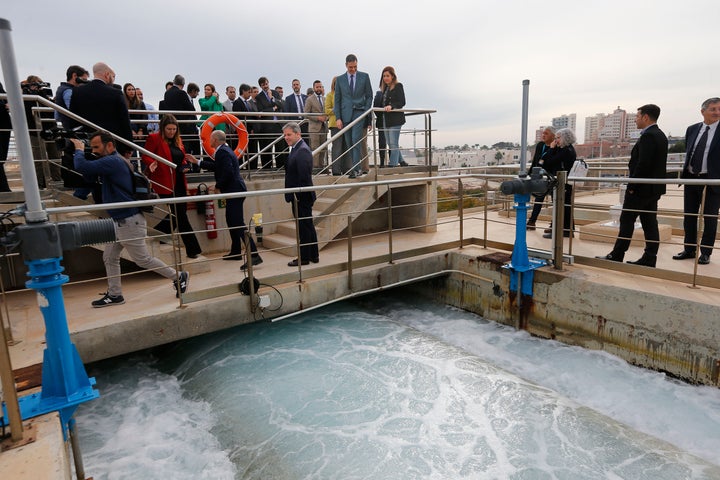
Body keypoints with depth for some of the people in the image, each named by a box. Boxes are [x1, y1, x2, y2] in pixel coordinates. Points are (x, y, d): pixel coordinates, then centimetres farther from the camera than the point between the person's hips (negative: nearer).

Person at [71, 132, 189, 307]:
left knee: (143, 259, 0)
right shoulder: (117, 161, 15)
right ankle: (114, 295, 23)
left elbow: (81, 167, -25)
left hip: (129, 221, -10)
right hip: (120, 220, 10)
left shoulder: (112, 161, -18)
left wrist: (79, 150, -7)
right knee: (110, 258, 14)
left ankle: (179, 277, 11)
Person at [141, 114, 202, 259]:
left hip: (179, 182, 7)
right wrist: (152, 164, -29)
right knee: (180, 215, -5)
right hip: (165, 183, -7)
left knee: (178, 213, 11)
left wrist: (185, 166, 4)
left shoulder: (178, 141, 17)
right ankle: (193, 249, 5)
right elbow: (145, 156, -7)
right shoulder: (154, 138, -4)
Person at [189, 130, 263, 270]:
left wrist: (218, 186, -10)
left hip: (234, 191, -11)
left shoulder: (222, 152, -13)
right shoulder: (224, 150, 18)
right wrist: (197, 162, 35)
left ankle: (254, 255, -19)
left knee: (238, 224, -14)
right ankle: (235, 252, 31)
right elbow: (217, 167, 28)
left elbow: (228, 171, -24)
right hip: (234, 191, 11)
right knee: (232, 221, 20)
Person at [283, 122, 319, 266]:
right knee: (308, 226, 16)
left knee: (304, 226, -1)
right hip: (298, 196, 10)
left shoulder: (302, 150, -16)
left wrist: (298, 195, -19)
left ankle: (304, 257, 8)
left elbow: (304, 176, -22)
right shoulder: (296, 149, 15)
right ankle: (313, 255, 26)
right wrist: (293, 195, 14)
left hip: (302, 197, -10)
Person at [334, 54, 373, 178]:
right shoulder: (340, 79, 8)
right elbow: (337, 100, 8)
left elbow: (369, 96, 9)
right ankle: (356, 167, 9)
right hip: (346, 114, 2)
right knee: (349, 143, 2)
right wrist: (338, 118, 0)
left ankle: (355, 169, -15)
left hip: (359, 113, -2)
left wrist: (366, 112, -2)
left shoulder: (364, 76, 6)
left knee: (356, 140, -15)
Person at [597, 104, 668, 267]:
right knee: (649, 222, 8)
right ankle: (649, 258, 11)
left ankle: (617, 255, 3)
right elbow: (655, 163, 16)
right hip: (654, 187, 9)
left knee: (627, 220, -3)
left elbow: (643, 164, -22)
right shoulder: (660, 135, 15)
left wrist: (632, 186, -16)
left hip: (641, 187, -9)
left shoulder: (648, 136, -16)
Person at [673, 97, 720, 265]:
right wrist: (685, 172, 13)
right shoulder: (692, 129, 8)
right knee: (689, 217, 10)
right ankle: (689, 250, 21)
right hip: (691, 179, 4)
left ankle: (705, 252, 13)